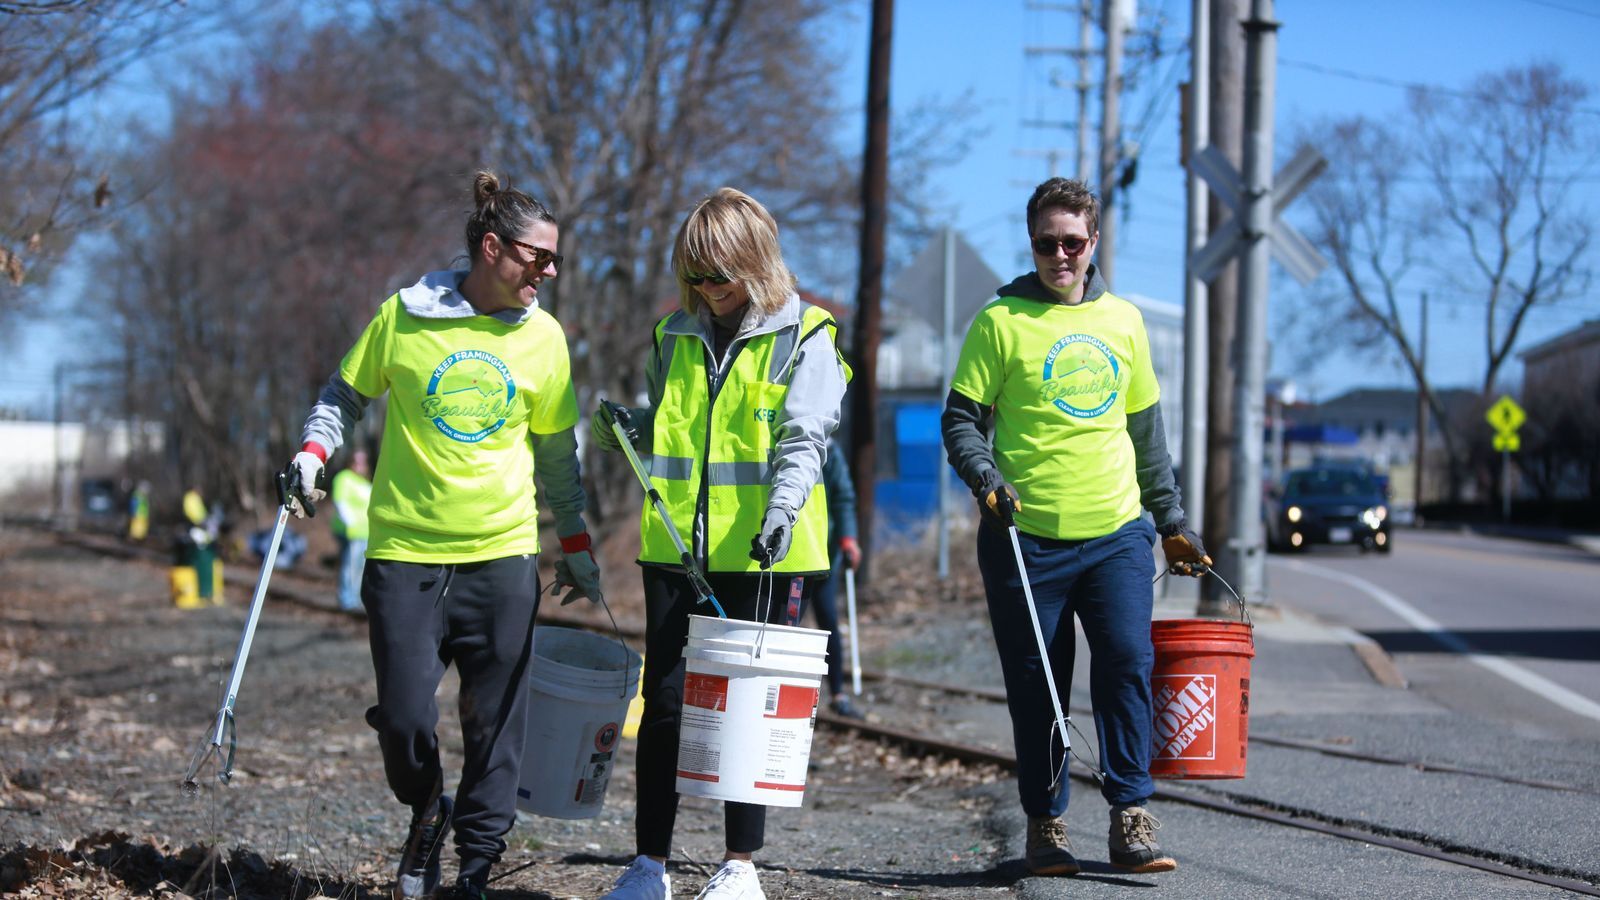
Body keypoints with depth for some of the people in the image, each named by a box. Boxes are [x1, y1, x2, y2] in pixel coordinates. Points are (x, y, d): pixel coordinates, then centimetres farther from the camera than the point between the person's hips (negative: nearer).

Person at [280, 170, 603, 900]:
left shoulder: (543, 337, 5)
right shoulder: (404, 317, -3)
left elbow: (556, 452, 15)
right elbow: (345, 394, 11)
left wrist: (576, 546, 16)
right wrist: (313, 453, -7)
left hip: (502, 557, 2)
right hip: (405, 553, -2)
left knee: (495, 726, 1)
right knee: (404, 718, -4)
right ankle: (425, 810, 29)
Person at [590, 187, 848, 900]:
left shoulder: (803, 338, -1)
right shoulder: (675, 336, 13)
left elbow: (802, 438, -11)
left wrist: (782, 508, -27)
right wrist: (623, 430, 2)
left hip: (766, 555, -4)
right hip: (675, 549, 4)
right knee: (664, 702, 2)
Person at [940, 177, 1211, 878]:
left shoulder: (1123, 320, 13)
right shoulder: (1002, 321, 1)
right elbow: (961, 420, 1)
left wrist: (1172, 522, 20)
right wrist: (987, 479, -18)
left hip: (1117, 535, 2)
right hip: (1027, 539, -2)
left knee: (1127, 663, -9)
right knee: (1036, 689, 2)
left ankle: (1131, 819, -3)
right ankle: (1044, 826, 13)